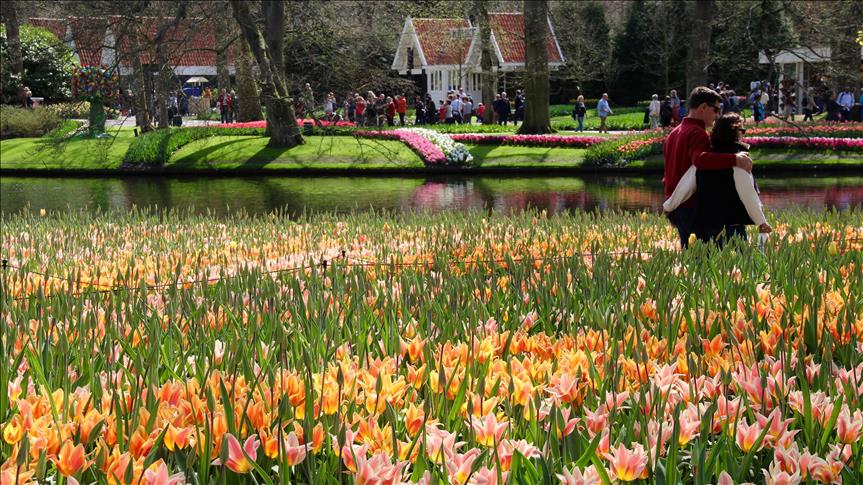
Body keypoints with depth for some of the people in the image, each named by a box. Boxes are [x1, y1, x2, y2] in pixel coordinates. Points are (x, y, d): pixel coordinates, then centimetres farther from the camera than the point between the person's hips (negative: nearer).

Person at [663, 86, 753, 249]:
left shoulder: (674, 133, 18)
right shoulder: (697, 133, -13)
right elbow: (701, 159, -35)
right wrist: (734, 159, -39)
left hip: (675, 204, 10)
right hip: (693, 206, -10)